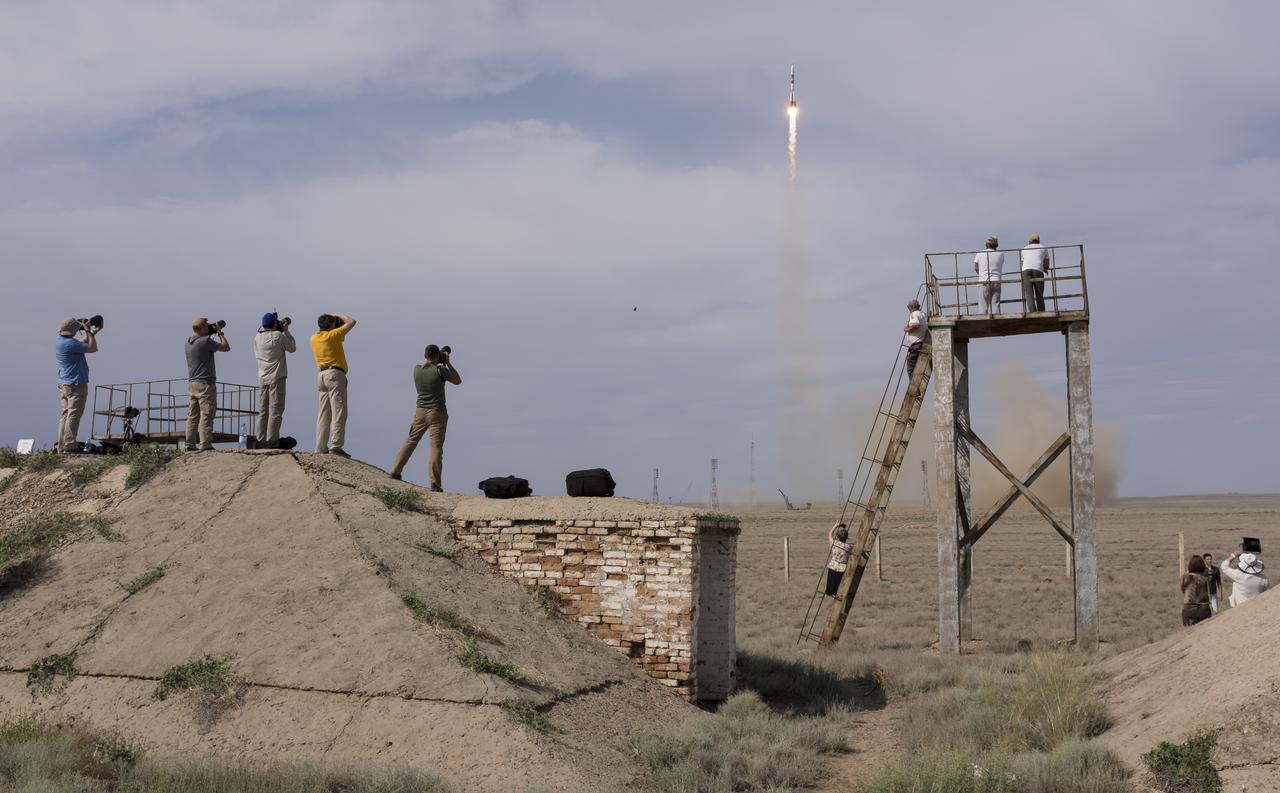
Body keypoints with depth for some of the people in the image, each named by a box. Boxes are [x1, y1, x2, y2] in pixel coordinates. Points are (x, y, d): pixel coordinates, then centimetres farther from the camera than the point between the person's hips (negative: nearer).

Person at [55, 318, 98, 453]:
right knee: (73, 415, -6)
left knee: (65, 414, 11)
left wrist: (90, 332, 24)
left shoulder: (60, 342, 12)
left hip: (64, 384, 10)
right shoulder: (70, 343, -18)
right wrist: (89, 331, -5)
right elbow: (93, 348, -15)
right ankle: (69, 447, -6)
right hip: (76, 384, -10)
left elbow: (82, 344, 27)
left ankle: (61, 446, 12)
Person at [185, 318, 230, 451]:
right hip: (205, 384, -8)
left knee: (192, 416, 9)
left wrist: (212, 332, 22)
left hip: (192, 383, 8)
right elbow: (226, 348, -7)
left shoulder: (188, 341, 9)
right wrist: (220, 333, 5)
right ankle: (205, 445, -9)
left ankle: (190, 445, 9)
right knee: (206, 416, -6)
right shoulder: (206, 341, -14)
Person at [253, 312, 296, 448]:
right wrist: (286, 331, 6)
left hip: (262, 378, 6)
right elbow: (292, 348, 0)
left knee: (263, 410, 10)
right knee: (275, 410, -4)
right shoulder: (278, 336, -11)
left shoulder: (257, 337, 5)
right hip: (276, 378, -6)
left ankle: (261, 441, 9)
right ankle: (271, 441, -8)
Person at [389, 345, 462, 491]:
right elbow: (458, 381, 4)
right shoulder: (440, 370, -10)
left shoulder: (417, 369, 3)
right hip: (437, 413, -4)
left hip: (420, 412, 4)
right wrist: (448, 363, 7)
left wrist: (442, 364, 22)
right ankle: (435, 483, -12)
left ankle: (395, 472, 18)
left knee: (410, 441, 16)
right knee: (436, 447, -6)